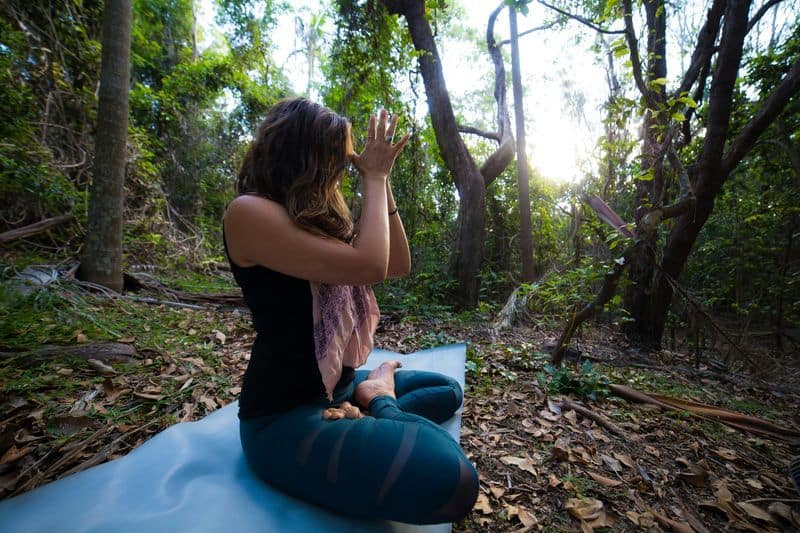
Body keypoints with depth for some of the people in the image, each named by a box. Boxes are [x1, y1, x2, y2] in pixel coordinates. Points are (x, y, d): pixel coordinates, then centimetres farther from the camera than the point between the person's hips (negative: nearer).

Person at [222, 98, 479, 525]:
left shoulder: (315, 216, 11)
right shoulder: (249, 212, -16)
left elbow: (398, 266, 7)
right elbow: (368, 266, -27)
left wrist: (382, 182, 3)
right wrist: (374, 178, -12)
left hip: (336, 385, 9)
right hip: (283, 415, -9)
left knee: (446, 391, 18)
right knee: (450, 479, -27)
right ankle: (379, 403, -2)